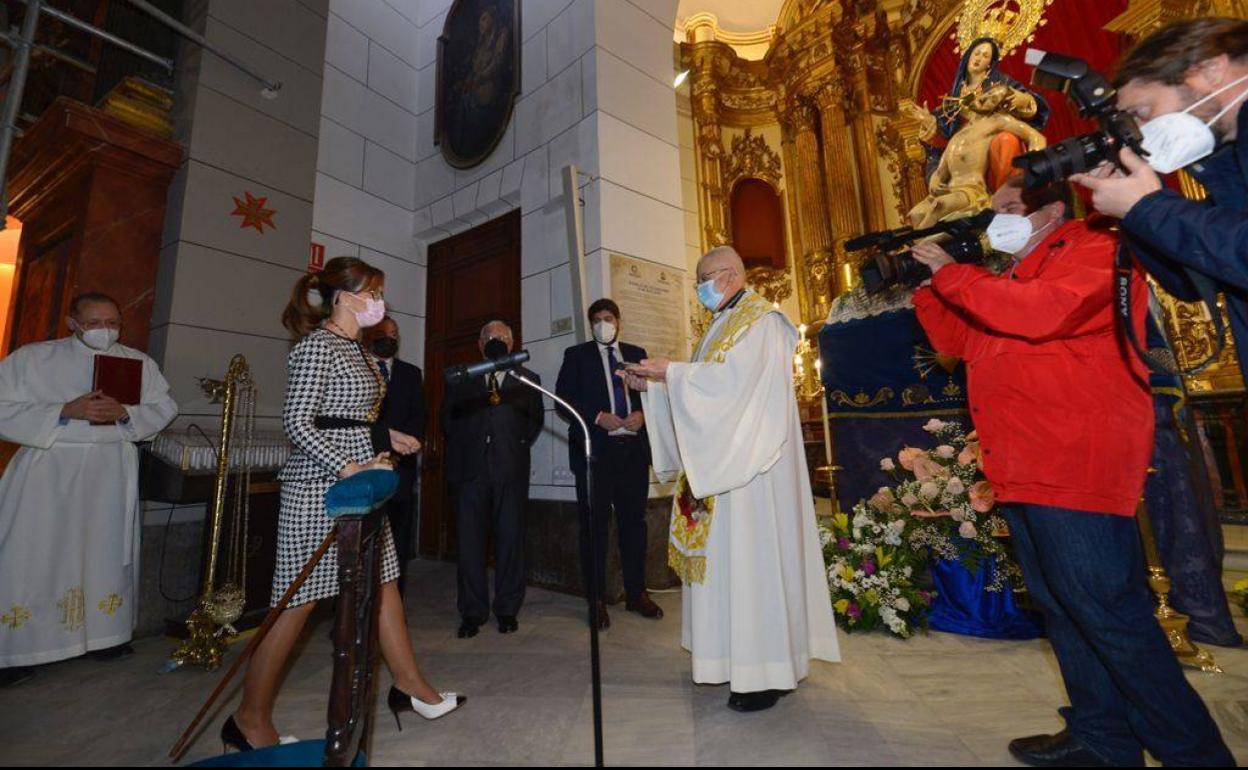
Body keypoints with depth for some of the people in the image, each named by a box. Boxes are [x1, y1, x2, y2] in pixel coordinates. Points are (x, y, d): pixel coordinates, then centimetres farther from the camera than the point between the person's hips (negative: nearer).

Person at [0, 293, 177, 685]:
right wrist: (67, 412, -18)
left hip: (111, 475, 2)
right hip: (48, 472, -1)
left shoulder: (139, 362, 5)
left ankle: (102, 634, 20)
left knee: (104, 552, 9)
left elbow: (164, 408, 4)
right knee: (35, 556, 3)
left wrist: (124, 413, -15)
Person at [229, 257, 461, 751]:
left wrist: (386, 436, 7)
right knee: (298, 599, 3)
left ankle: (409, 686, 26)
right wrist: (350, 468, -23)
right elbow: (297, 422, -18)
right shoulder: (317, 344, -11)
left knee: (384, 582, 13)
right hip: (321, 483, -9)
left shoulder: (357, 349, 14)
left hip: (359, 481, 9)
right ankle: (250, 720, 24)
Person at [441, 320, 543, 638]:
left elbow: (536, 419, 12)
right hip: (470, 469, 1)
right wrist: (461, 448, 5)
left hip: (511, 470, 0)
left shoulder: (527, 379, 13)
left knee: (510, 540, 3)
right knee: (470, 541, 3)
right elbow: (447, 418, 13)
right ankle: (472, 612, 15)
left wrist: (519, 445, 3)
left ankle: (507, 609, 17)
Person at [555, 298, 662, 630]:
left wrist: (642, 413, -6)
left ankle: (636, 593, 23)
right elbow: (563, 397, -2)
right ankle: (597, 600, 14)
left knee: (634, 521, 10)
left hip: (633, 448, 3)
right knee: (594, 525, 3)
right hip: (595, 450, -3)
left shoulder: (636, 354, 16)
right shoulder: (577, 355, 7)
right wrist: (597, 417, -14)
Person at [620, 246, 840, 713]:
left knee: (753, 552, -5)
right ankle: (741, 655, 23)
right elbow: (708, 385, 17)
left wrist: (669, 370, -18)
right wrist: (650, 385, 9)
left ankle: (767, 672, 7)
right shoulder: (724, 324, 21)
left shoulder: (759, 320, -7)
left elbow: (731, 378, -21)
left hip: (751, 458, -9)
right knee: (726, 551, 10)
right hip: (726, 457, 9)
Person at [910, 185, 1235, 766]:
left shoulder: (1096, 247, -2)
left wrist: (950, 273, -11)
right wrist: (924, 282, 13)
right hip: (1021, 473, 9)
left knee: (1105, 613, -5)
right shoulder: (1012, 276, 24)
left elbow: (1042, 312, -21)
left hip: (1076, 472, -9)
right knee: (1060, 607, 15)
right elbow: (958, 340, 21)